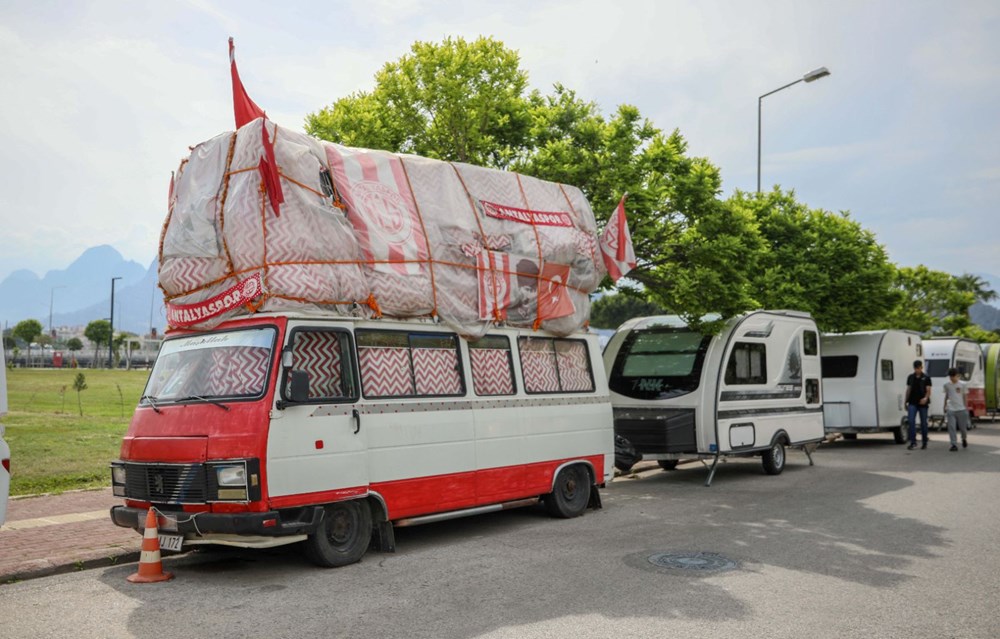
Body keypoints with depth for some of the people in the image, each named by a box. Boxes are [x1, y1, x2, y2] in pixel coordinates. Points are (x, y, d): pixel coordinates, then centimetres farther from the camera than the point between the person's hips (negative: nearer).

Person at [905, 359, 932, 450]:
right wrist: (906, 402, 12)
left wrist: (926, 398, -24)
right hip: (912, 403, 2)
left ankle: (925, 442, 17)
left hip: (922, 403, -2)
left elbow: (928, 390, -4)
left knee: (923, 423, 5)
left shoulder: (926, 378, 1)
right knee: (911, 421, -12)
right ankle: (913, 442, -10)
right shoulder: (910, 377, 10)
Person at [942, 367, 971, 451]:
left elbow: (965, 396, 3)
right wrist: (945, 407, 18)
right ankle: (954, 445, -5)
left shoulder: (962, 384, 0)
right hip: (950, 409, 1)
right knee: (951, 427, -8)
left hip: (961, 409, -1)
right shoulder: (946, 385, 5)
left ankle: (964, 439, 38)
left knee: (963, 427, 8)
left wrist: (966, 407, 1)